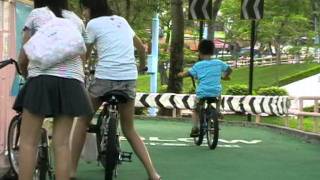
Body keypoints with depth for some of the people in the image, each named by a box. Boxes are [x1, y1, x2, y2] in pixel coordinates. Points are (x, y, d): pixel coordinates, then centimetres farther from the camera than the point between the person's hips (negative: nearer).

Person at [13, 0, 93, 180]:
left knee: (28, 142, 0)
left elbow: (23, 59, 12)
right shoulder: (77, 19, 21)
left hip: (42, 79, -3)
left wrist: (26, 74, 32)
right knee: (62, 143, 2)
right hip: (71, 82, 3)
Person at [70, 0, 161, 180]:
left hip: (105, 78, -5)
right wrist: (142, 66, 48)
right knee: (129, 129, 17)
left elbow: (84, 56, 9)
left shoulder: (93, 24, 2)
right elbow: (142, 47, 30)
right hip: (129, 79, 5)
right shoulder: (122, 21, 18)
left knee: (83, 121, 16)